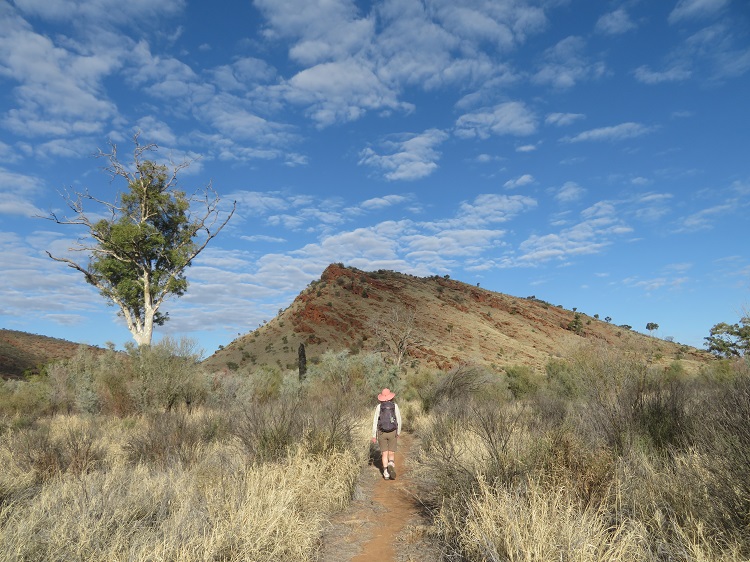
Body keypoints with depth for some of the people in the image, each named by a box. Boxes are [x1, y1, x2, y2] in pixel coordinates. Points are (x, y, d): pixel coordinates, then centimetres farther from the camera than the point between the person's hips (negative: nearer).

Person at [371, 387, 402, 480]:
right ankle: (391, 465, -22)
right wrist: (398, 433, 14)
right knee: (391, 454, 8)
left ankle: (386, 473, 1)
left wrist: (374, 435, -1)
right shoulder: (395, 406, -3)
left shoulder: (379, 406, -4)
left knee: (384, 454, 11)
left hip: (382, 433, 0)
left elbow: (375, 421, -5)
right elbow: (399, 420, 0)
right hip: (392, 433, 0)